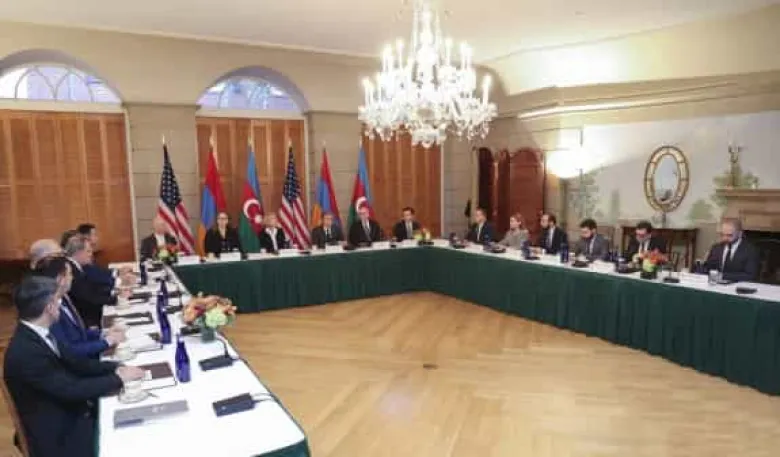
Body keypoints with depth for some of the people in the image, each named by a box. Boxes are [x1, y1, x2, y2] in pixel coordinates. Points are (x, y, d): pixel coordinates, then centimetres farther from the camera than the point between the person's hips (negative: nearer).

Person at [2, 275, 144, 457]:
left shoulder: (36, 334, -1)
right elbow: (71, 390, -25)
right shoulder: (24, 352, -28)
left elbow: (73, 362, 6)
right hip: (57, 434, -8)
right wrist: (118, 378, -16)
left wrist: (114, 368, -7)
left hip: (71, 411, 8)